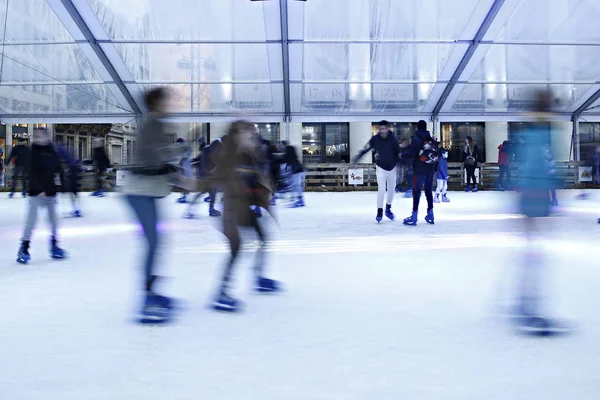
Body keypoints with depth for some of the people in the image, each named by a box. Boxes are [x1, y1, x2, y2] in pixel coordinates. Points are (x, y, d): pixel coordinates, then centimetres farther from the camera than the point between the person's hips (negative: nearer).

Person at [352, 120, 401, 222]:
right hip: (381, 168, -2)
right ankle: (379, 211, 3)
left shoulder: (393, 139, -15)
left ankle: (388, 208, 34)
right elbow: (365, 149, -8)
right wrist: (356, 159, -11)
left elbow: (398, 152, -9)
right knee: (381, 189, -11)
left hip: (392, 167, 2)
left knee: (391, 189, 13)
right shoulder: (375, 139, -14)